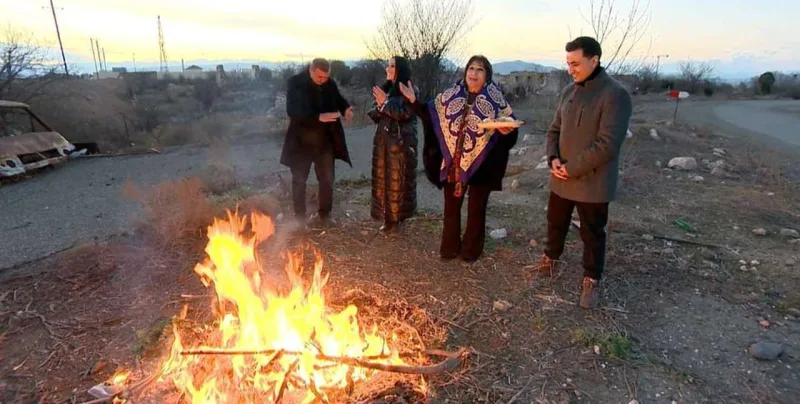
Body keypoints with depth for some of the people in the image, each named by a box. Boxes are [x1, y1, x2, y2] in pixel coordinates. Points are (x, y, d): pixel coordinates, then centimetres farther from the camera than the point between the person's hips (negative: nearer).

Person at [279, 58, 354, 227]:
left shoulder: (330, 84, -2)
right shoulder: (295, 83, -13)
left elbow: (338, 99, 13)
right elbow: (291, 111, -22)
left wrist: (346, 108, -13)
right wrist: (319, 117, -34)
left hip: (325, 140, 3)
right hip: (301, 140, -3)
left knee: (327, 179, 11)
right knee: (299, 180, 10)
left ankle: (325, 213, 28)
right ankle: (300, 215, 26)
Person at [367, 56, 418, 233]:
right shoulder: (386, 88, 13)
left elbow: (406, 114, -20)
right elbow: (375, 115, 12)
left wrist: (386, 103, -16)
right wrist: (379, 106, -9)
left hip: (401, 142, -7)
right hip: (383, 139, 7)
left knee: (398, 179, -2)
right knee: (383, 177, 9)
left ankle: (396, 216, 10)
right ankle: (387, 215, 20)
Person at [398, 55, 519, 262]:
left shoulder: (496, 99, -5)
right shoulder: (450, 95, 3)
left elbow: (509, 126, -5)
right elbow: (430, 115, 9)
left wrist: (506, 130, -27)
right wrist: (414, 101, -1)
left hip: (480, 165, -2)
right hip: (453, 163, 3)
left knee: (476, 208, 11)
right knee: (451, 207, 13)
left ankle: (471, 249, 28)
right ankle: (450, 247, 30)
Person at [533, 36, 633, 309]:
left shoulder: (615, 95, -17)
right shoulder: (569, 91, 6)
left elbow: (607, 145, -23)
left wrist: (572, 168, -19)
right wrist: (553, 158, -6)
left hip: (593, 183, -6)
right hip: (561, 179, 6)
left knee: (592, 234, 9)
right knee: (555, 223, 22)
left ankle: (591, 280, 27)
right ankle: (550, 260, 45)